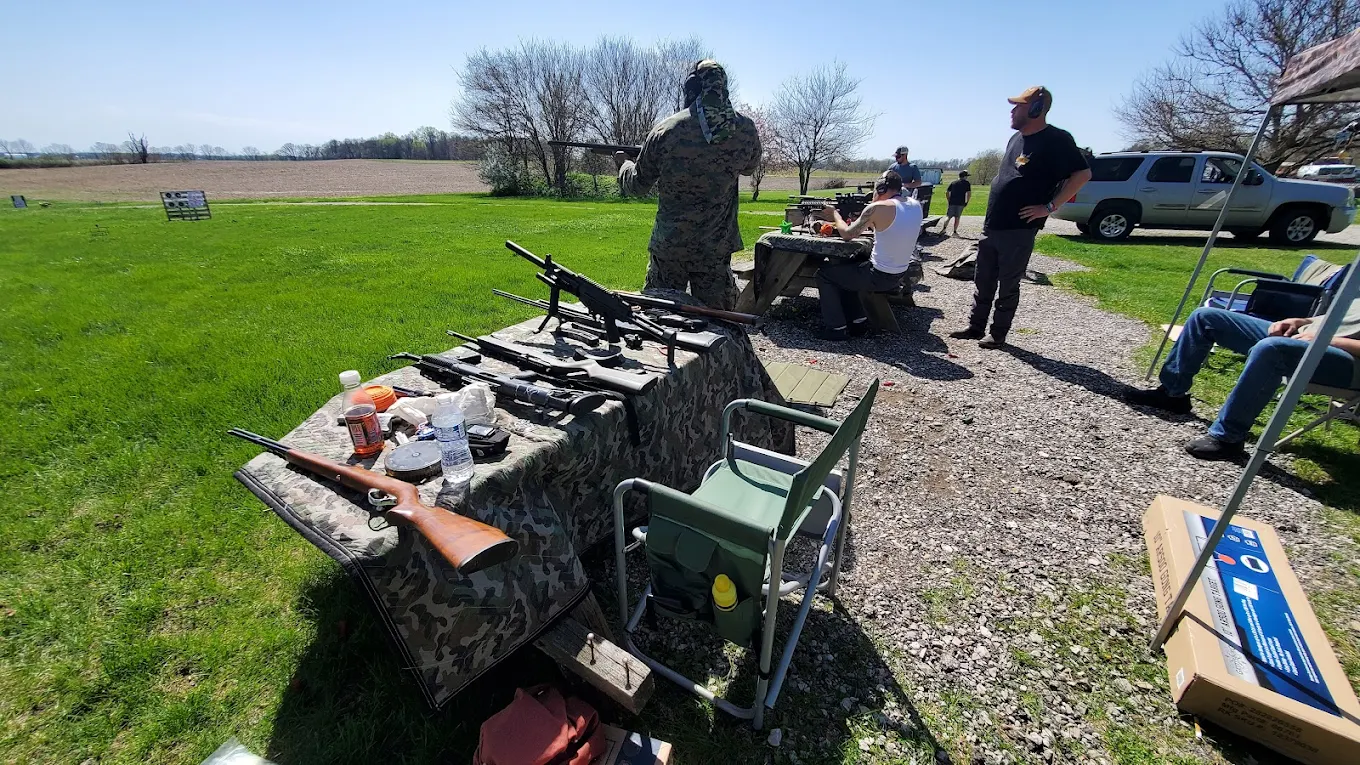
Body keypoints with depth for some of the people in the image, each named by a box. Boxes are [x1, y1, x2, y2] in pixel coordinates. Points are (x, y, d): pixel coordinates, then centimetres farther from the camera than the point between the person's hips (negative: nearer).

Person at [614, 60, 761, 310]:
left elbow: (637, 184, 4)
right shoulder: (746, 129, -3)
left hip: (669, 246, -1)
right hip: (717, 249, 1)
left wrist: (623, 163, 25)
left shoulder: (666, 130, -8)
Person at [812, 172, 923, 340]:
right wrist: (861, 219, 14)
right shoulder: (916, 205, 3)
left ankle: (836, 328, 7)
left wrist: (835, 214, 9)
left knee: (823, 274, 7)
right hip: (900, 275, 8)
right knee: (843, 270, 26)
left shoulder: (877, 208, -19)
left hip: (879, 277, -8)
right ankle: (858, 322, 24)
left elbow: (847, 234, -8)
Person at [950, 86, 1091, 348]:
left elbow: (1082, 174, -12)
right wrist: (993, 215, 16)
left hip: (1019, 230, -8)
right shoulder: (1016, 138, 14)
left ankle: (999, 334, 11)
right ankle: (975, 327, 22)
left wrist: (1049, 206, -16)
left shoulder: (1056, 140, -10)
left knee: (1008, 285, 2)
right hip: (991, 226, 8)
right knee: (983, 281, 12)